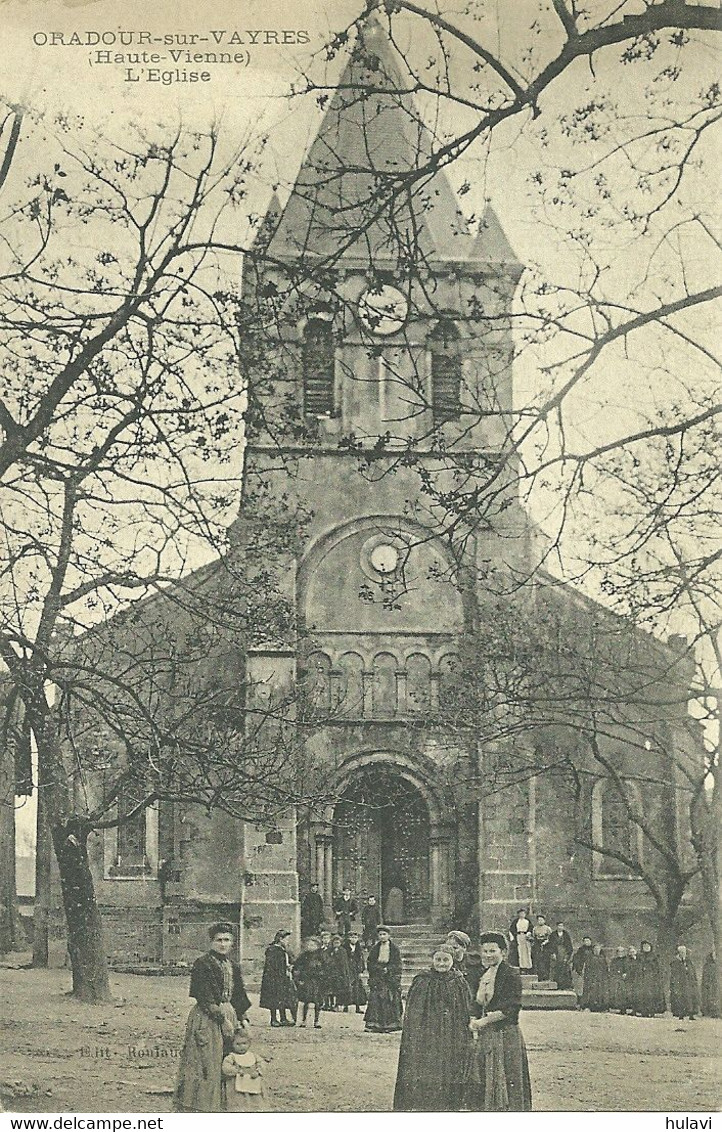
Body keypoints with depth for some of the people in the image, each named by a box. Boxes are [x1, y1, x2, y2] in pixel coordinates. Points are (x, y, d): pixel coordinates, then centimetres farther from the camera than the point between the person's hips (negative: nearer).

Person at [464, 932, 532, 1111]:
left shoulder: (511, 975, -10)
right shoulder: (484, 975, 14)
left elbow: (512, 1007, -17)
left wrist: (485, 1020, -17)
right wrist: (473, 1021, -2)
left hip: (505, 1036, -8)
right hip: (484, 1037, 8)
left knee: (504, 1082, -4)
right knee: (480, 1085, 8)